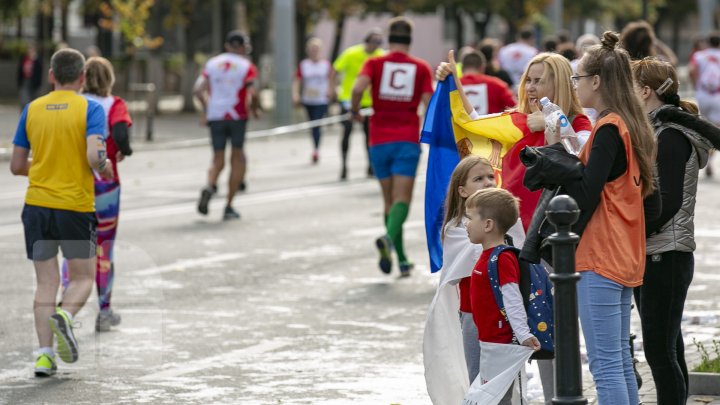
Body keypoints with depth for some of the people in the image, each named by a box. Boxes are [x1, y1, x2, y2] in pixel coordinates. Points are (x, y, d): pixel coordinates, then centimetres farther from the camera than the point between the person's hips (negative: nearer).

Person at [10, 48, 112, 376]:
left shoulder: (32, 110, 6)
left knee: (46, 281, 7)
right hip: (76, 206, -3)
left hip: (37, 204, 3)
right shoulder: (90, 109, -5)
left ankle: (44, 353, -2)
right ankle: (65, 315, -20)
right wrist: (106, 168, 4)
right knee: (83, 277, 11)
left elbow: (16, 166, 8)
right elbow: (94, 156, -18)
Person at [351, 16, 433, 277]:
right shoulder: (421, 68, 3)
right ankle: (389, 238, -37)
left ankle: (402, 259, 14)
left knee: (390, 200, 12)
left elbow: (358, 88, -17)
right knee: (402, 199, -7)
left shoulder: (375, 63, 1)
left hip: (379, 141, 1)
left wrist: (354, 110, 2)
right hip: (408, 140, -1)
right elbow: (428, 104, -3)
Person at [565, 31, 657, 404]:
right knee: (621, 361, 14)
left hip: (600, 259, -10)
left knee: (605, 365, -8)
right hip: (626, 258, 10)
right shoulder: (633, 126, 13)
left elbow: (585, 199, -19)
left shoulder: (609, 129, -14)